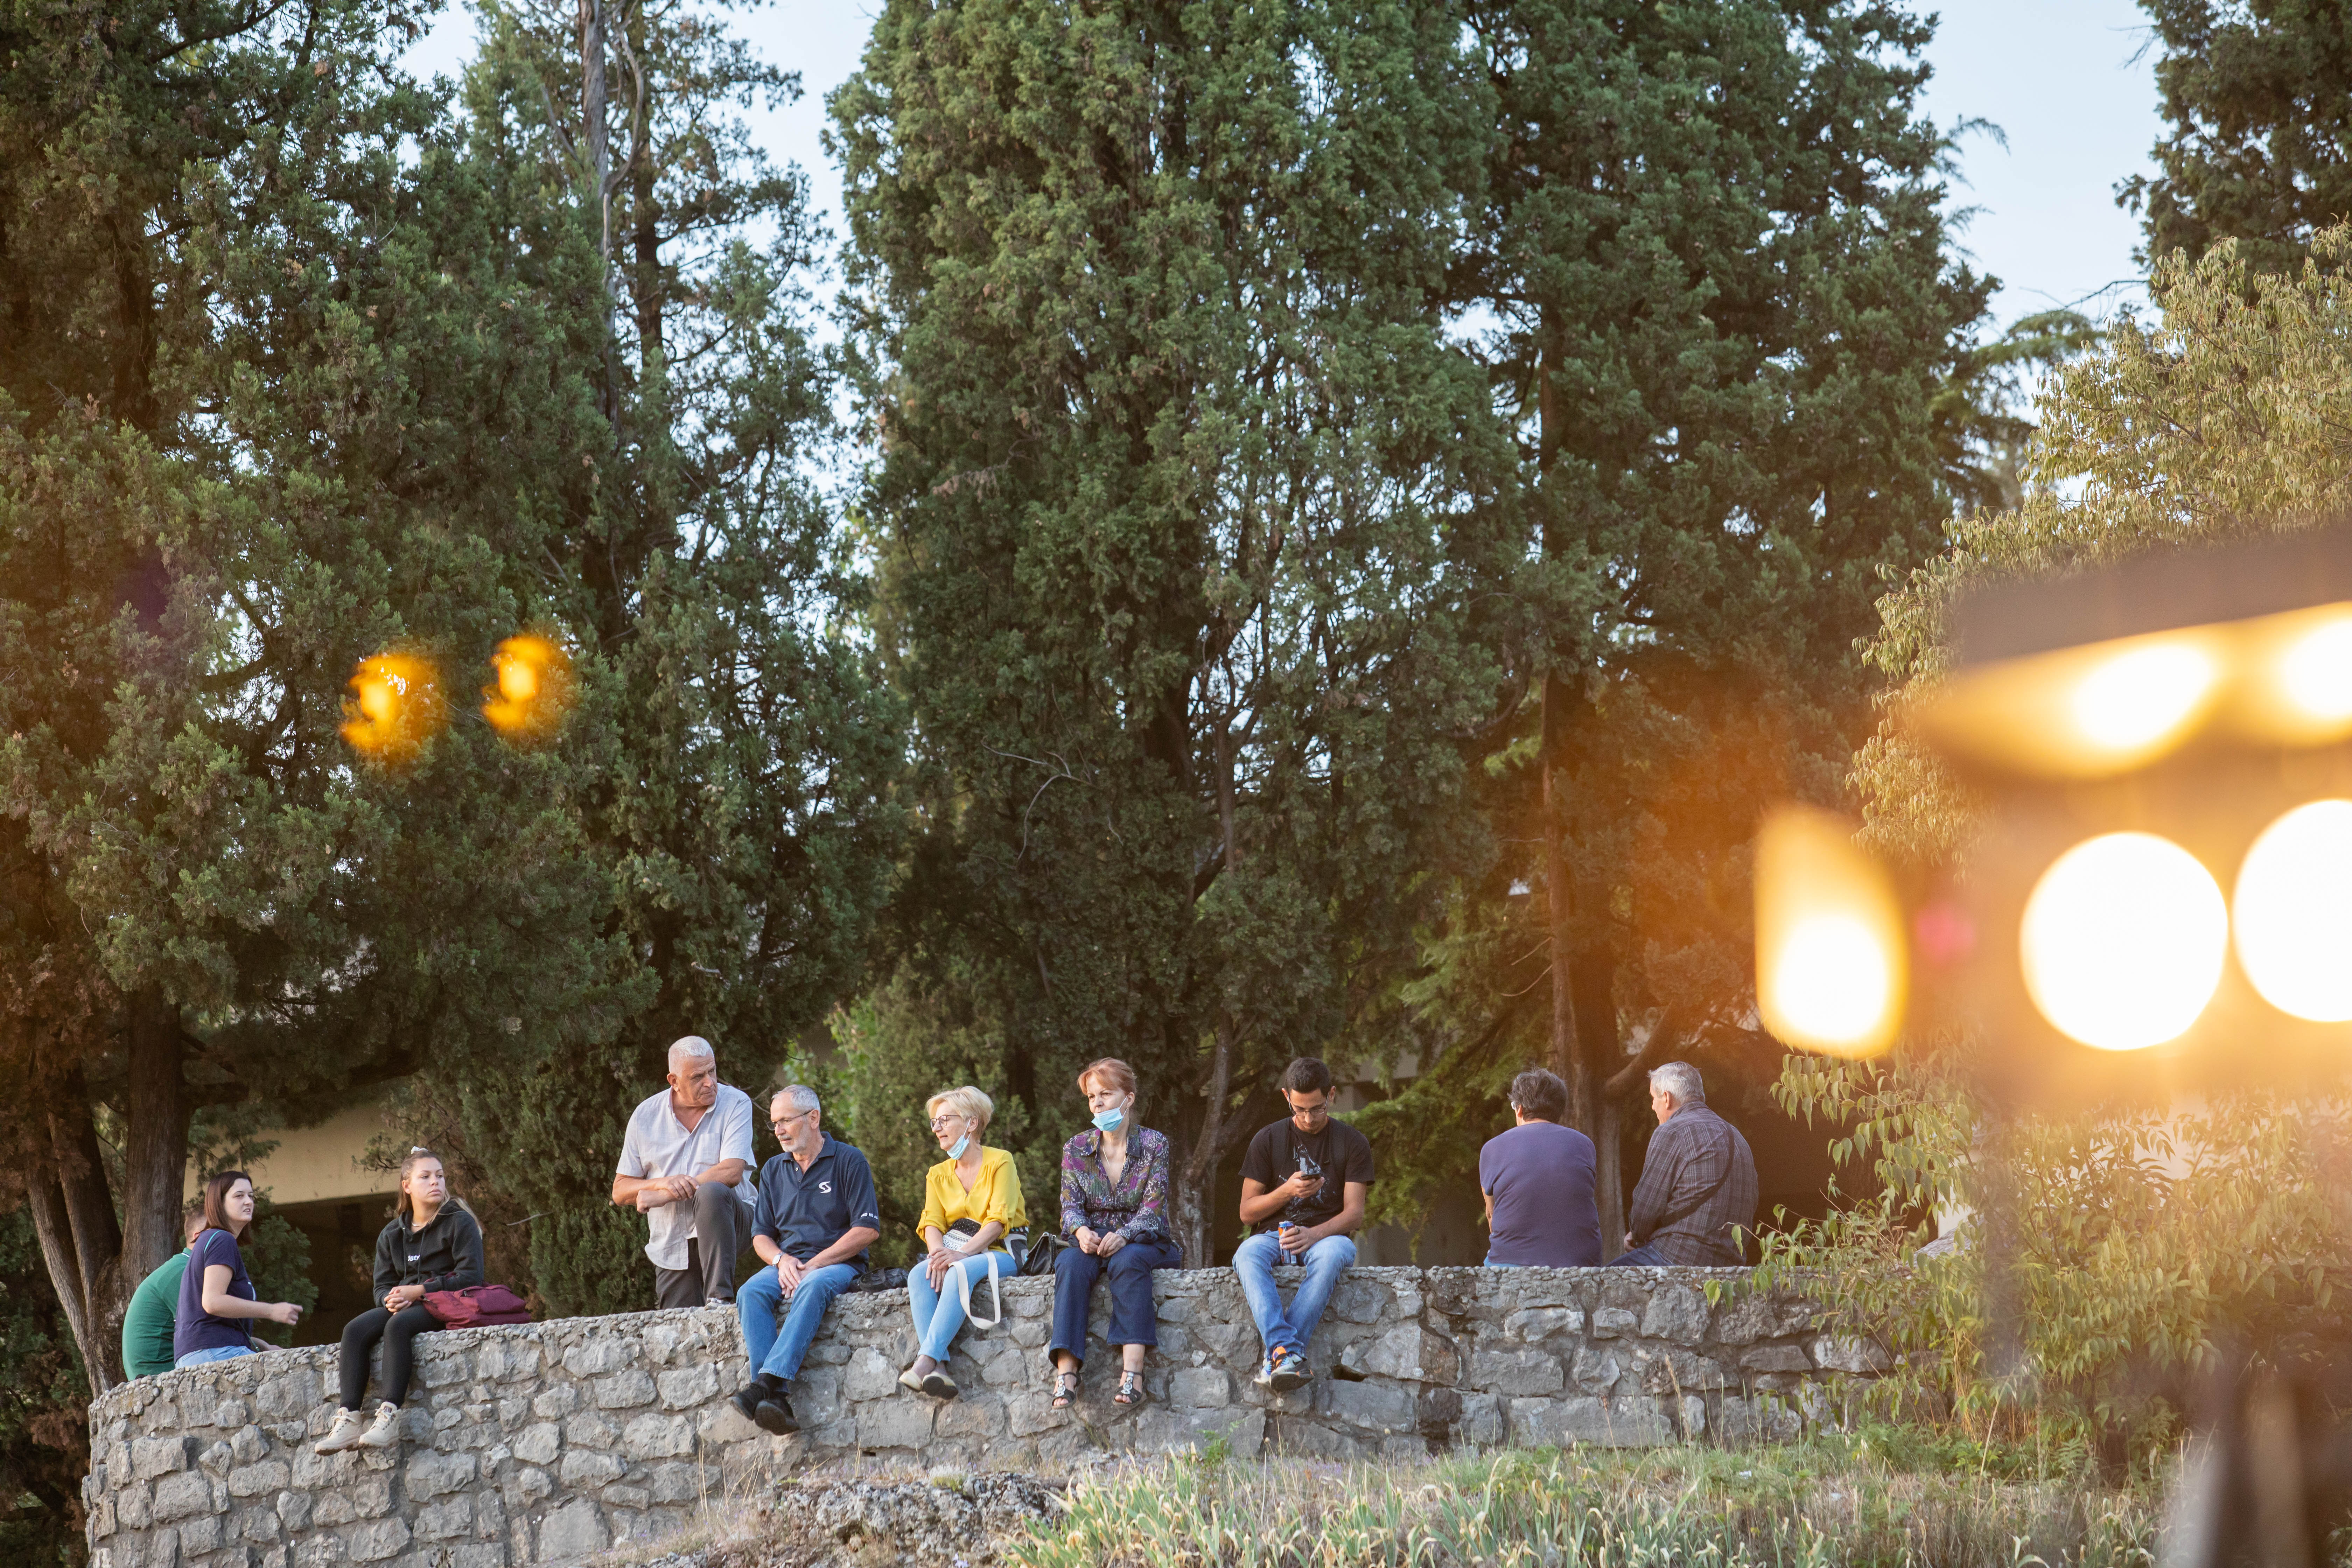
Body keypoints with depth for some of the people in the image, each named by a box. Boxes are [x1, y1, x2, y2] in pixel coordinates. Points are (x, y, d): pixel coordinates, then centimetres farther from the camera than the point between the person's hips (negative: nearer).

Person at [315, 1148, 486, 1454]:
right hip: (404, 1306, 6)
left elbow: (471, 1276, -11)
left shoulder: (459, 1223, 0)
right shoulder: (392, 1234, 16)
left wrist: (418, 1291, -16)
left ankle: (389, 1416, -45)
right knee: (355, 1330, -23)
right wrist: (392, 1299, -13)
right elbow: (382, 1285, 13)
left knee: (398, 1326, -36)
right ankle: (348, 1420, -32)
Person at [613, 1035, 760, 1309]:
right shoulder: (645, 1117, 3)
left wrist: (661, 1196, -18)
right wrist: (664, 1183, -18)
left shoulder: (735, 1104, -6)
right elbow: (620, 1192, 4)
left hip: (726, 1224, -3)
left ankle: (720, 1297, -35)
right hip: (672, 1247, 3)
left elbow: (732, 1173, -19)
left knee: (712, 1193, -35)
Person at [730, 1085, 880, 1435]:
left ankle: (766, 1382, -50)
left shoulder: (849, 1161, 1)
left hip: (838, 1264, -5)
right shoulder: (774, 1170, 18)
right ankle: (777, 1398, -42)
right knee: (750, 1294, -28)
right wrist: (782, 1260, -6)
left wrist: (812, 1266, -13)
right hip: (787, 1265, 5)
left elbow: (868, 1231, -7)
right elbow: (761, 1235, 19)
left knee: (813, 1288, -39)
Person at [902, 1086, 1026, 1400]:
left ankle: (925, 1362, -48)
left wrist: (962, 1253, -28)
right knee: (919, 1275, -29)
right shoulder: (938, 1175, 17)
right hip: (954, 1254, 5)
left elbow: (999, 1220, -13)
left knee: (961, 1272, -38)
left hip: (999, 1253, -5)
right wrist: (938, 1254, -21)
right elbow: (932, 1223, 3)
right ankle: (938, 1368, -45)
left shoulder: (1000, 1162, -1)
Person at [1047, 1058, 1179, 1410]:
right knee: (1071, 1262, -33)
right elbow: (1070, 1205, 0)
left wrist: (1124, 1235, -29)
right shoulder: (1076, 1149, 8)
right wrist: (1081, 1230, -24)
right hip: (1093, 1242, 2)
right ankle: (1066, 1371, -46)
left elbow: (1152, 1207, -9)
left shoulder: (1154, 1145, 0)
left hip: (1145, 1242, -2)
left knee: (1128, 1260, -37)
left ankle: (1133, 1368, -49)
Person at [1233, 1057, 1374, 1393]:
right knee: (1248, 1254, -36)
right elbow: (1247, 1213, 9)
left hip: (1325, 1236, -1)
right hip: (1275, 1235, 1)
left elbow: (1355, 1213, -2)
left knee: (1334, 1252, -39)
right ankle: (1288, 1352, -52)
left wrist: (1314, 1234, -21)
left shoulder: (1351, 1143, 8)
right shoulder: (1268, 1140, 11)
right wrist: (1287, 1192, -10)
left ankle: (1277, 1356, -43)